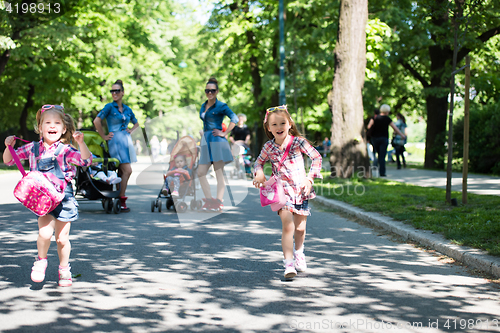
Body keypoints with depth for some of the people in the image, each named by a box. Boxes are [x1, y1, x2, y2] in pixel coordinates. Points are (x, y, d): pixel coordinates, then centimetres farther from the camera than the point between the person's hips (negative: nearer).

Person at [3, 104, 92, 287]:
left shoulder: (65, 150, -5)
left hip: (63, 198, -1)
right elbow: (9, 160, 15)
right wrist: (9, 146, -3)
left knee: (62, 238, 6)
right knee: (44, 232, -19)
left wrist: (81, 142, -31)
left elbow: (86, 160, -19)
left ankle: (64, 268, 30)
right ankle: (41, 260, 10)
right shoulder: (33, 148, 4)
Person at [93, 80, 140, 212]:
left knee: (122, 172, 5)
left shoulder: (127, 109, 15)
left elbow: (136, 123, 30)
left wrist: (130, 130, 12)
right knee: (127, 171, -13)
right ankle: (121, 200, -7)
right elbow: (97, 121, -11)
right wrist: (104, 136, -8)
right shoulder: (110, 107, -3)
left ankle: (120, 199, 10)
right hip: (115, 140, -6)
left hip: (126, 140, 6)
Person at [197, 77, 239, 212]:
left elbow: (234, 118, -15)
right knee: (201, 173, 3)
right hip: (205, 142, 8)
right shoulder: (203, 106, 17)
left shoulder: (221, 106, -4)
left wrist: (224, 133, -16)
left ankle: (218, 202, -9)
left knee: (219, 173, -7)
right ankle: (209, 200, 7)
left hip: (217, 141, -8)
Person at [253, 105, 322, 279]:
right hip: (282, 191, 0)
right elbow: (259, 161, 16)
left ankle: (298, 252, 41)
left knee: (300, 227, 10)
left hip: (301, 190, 0)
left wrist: (310, 178, -13)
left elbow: (316, 157, -5)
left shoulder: (298, 141, -7)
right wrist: (259, 172, -5)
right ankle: (289, 264, -16)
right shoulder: (268, 147, -1)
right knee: (287, 226, -17)